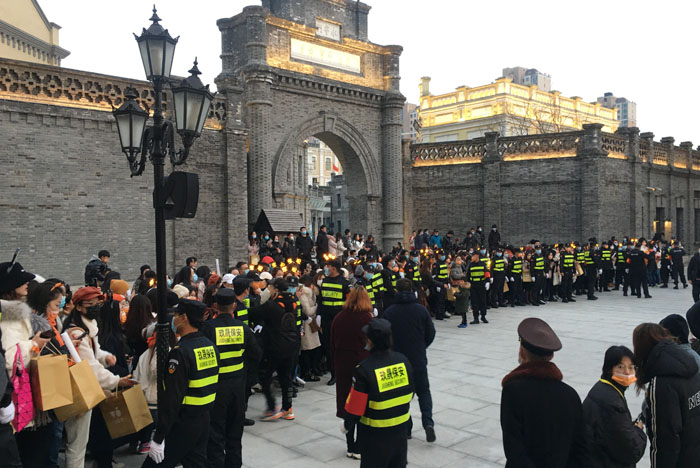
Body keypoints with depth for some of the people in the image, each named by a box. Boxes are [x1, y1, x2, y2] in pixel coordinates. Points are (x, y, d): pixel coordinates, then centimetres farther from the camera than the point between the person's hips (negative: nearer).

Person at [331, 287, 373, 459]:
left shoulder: (338, 318, 1)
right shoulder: (366, 318, -12)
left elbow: (333, 343, 7)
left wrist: (336, 365, 15)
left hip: (342, 366, 4)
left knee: (347, 404, 12)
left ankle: (350, 446, 20)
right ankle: (359, 448, 7)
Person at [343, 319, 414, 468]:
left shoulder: (364, 369, -26)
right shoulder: (403, 360, -10)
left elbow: (355, 405, -18)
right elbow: (409, 393, 5)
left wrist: (347, 424, 0)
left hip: (374, 433, -4)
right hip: (401, 427, 4)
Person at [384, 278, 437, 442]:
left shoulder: (389, 312, -10)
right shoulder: (421, 310, -7)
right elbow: (431, 333, -1)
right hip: (419, 360, 1)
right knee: (423, 392, 16)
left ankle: (406, 428, 16)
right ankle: (428, 423, -3)